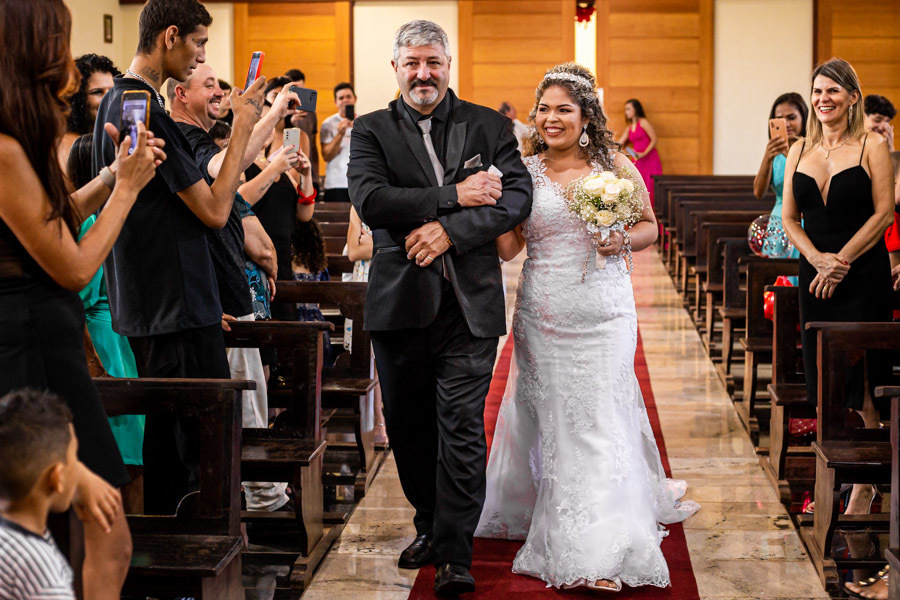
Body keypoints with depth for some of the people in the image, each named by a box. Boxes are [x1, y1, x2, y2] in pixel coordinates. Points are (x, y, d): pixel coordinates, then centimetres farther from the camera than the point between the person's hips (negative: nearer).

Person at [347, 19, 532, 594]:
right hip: (400, 303, 2)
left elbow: (517, 196, -4)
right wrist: (453, 194, -15)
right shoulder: (371, 130, 5)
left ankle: (455, 553, 1)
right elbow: (370, 200, -11)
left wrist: (450, 229, -16)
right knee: (410, 426, 12)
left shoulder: (490, 126, 7)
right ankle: (430, 526, 31)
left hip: (469, 305, -1)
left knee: (462, 428, -5)